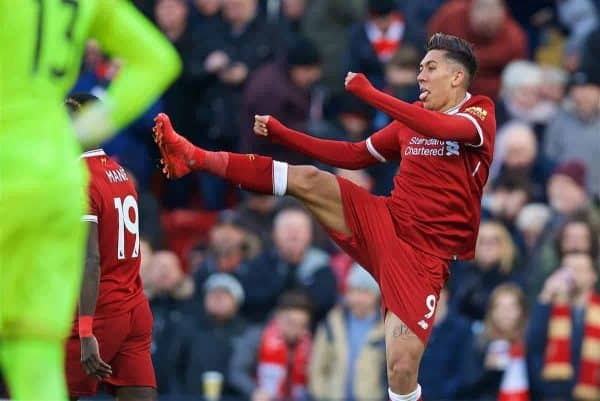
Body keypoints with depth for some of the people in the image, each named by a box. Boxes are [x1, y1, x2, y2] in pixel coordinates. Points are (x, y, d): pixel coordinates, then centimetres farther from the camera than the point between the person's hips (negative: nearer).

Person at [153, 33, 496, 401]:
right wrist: (279, 132, 15)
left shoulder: (480, 113, -5)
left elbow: (442, 128, -28)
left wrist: (368, 92, -26)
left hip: (424, 254, -5)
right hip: (385, 222, 5)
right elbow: (354, 155, 22)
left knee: (402, 367, -16)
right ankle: (195, 158, -14)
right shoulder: (413, 118, 15)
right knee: (309, 181, -13)